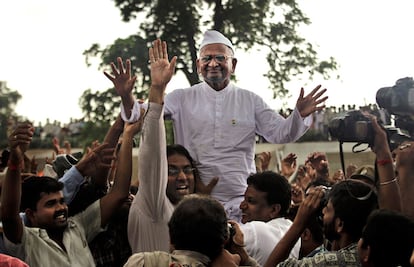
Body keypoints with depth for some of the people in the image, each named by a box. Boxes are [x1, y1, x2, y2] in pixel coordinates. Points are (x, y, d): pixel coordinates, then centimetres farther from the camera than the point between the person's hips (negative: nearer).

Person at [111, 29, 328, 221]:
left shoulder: (250, 101, 10)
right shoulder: (182, 99, 7)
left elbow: (280, 133, 4)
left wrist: (299, 115, -16)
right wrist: (127, 98, -23)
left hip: (241, 202, 1)